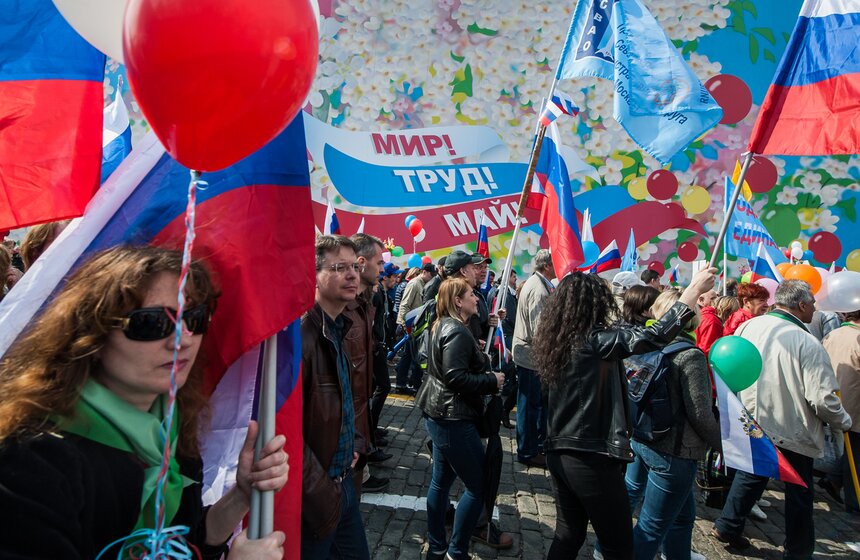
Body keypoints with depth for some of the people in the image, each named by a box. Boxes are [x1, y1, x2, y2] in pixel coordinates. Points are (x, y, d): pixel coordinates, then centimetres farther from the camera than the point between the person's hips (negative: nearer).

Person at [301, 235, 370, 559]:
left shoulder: (337, 328, 6)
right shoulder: (302, 333, -24)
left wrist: (352, 445, 11)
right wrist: (320, 495, -19)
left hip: (341, 480, 8)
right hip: (315, 495, -8)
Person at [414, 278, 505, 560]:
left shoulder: (442, 326, 11)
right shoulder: (458, 332, -20)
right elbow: (456, 378, -26)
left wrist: (479, 355, 12)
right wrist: (492, 381, -15)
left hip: (440, 413, 10)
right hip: (454, 418, -10)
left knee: (441, 479, 18)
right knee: (478, 486, 1)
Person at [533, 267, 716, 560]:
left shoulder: (556, 339, 5)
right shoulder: (594, 340, -17)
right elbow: (655, 336, -24)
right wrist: (694, 290, -16)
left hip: (560, 454, 8)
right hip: (592, 458, -8)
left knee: (568, 535, 21)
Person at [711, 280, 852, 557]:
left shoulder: (748, 326, -7)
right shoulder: (807, 343, -23)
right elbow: (823, 398, -22)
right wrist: (844, 421, -1)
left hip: (752, 423, 5)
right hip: (792, 432, -5)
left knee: (750, 476, 24)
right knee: (799, 493, 16)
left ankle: (727, 527, 32)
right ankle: (798, 551, 32)